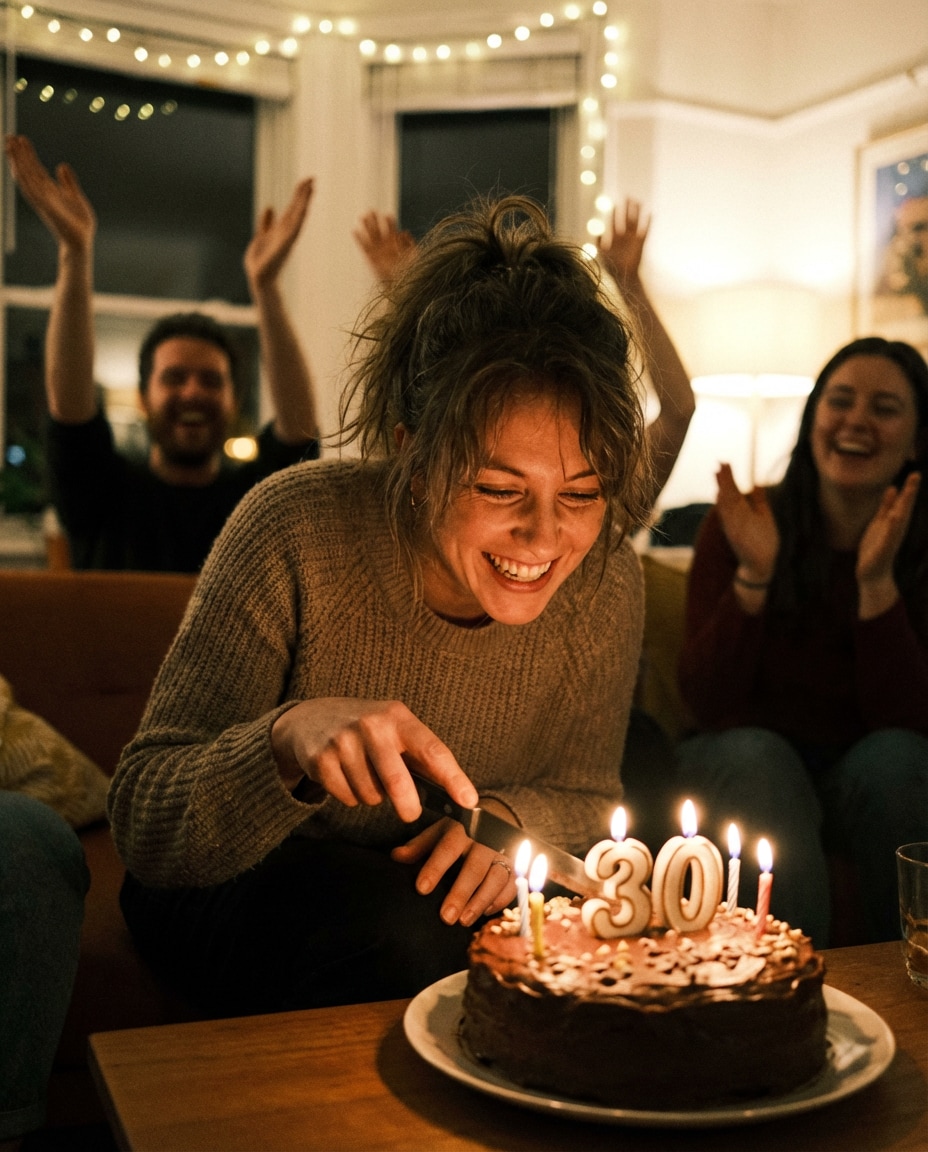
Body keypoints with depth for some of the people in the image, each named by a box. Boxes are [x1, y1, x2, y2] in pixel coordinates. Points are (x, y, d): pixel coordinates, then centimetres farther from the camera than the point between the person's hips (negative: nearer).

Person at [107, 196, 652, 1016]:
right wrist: (289, 736, -44)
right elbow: (141, 827, -23)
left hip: (439, 884, 4)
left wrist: (511, 817, -23)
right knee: (399, 927, -32)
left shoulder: (605, 578, -15)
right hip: (243, 891, -3)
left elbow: (586, 797, 1)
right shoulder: (299, 529, -26)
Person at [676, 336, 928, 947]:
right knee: (755, 754, -34)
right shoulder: (742, 523, -9)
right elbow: (708, 705, -14)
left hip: (866, 779, 1)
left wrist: (876, 582, -28)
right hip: (747, 765, -1)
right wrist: (753, 576, -29)